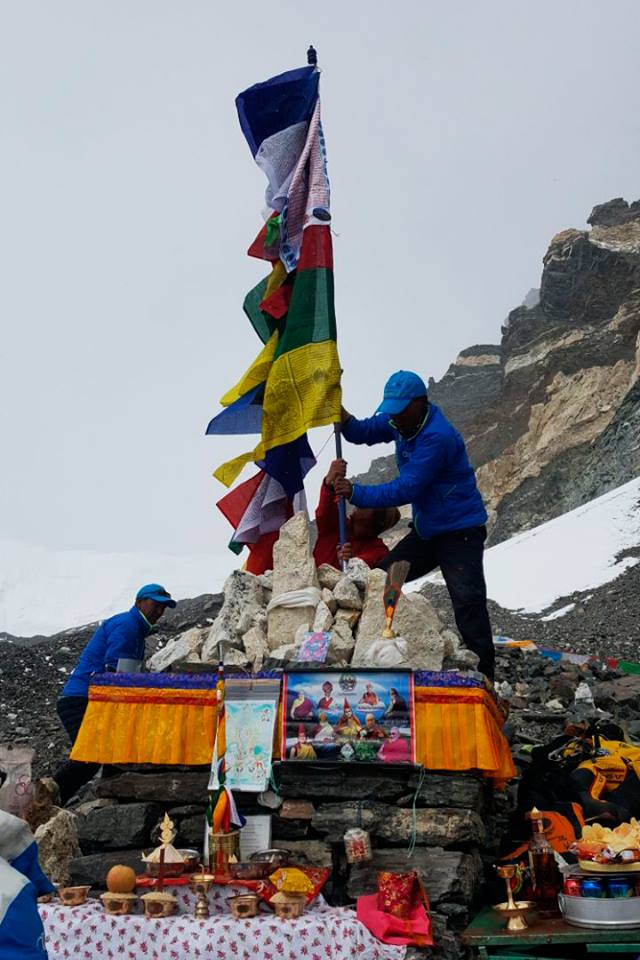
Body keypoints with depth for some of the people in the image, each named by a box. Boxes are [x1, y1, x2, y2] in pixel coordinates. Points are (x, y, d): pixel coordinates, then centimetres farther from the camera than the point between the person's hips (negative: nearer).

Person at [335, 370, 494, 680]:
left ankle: (483, 676, -14)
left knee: (467, 601, -19)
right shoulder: (403, 421, 2)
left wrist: (357, 494, -28)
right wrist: (345, 421, -13)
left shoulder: (437, 437, -26)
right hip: (426, 529, 10)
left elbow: (406, 489, -28)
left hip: (460, 530, -9)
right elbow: (365, 432, 10)